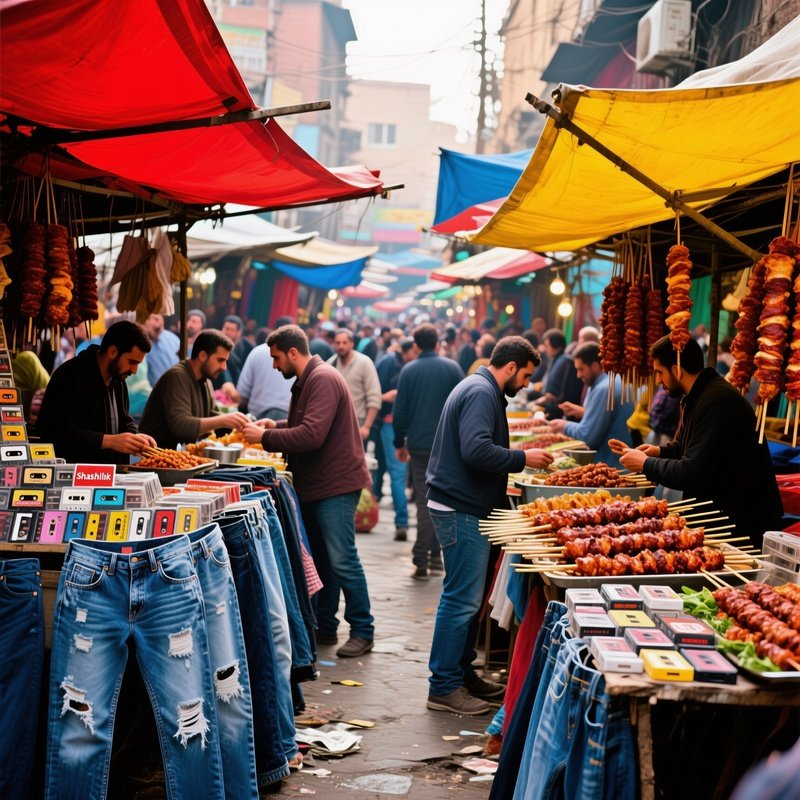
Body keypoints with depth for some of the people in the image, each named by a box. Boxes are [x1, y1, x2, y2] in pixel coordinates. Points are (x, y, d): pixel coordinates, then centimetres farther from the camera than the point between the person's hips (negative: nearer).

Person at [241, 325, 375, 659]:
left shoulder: (323, 380, -18)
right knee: (320, 559, 14)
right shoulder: (306, 381, 16)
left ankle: (362, 631, 1)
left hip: (336, 484, -11)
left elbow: (312, 434, -27)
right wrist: (275, 425, 9)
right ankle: (325, 627, 23)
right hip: (314, 484, 11)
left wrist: (266, 437, -19)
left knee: (342, 560, -7)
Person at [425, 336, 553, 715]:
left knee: (466, 597, 16)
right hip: (461, 510, -11)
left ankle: (462, 673, 25)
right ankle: (444, 687, -1)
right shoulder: (481, 393, -16)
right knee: (462, 599, -7)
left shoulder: (478, 389, 18)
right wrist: (523, 458, -17)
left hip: (462, 507, 11)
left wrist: (516, 457, 14)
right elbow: (476, 450, -27)